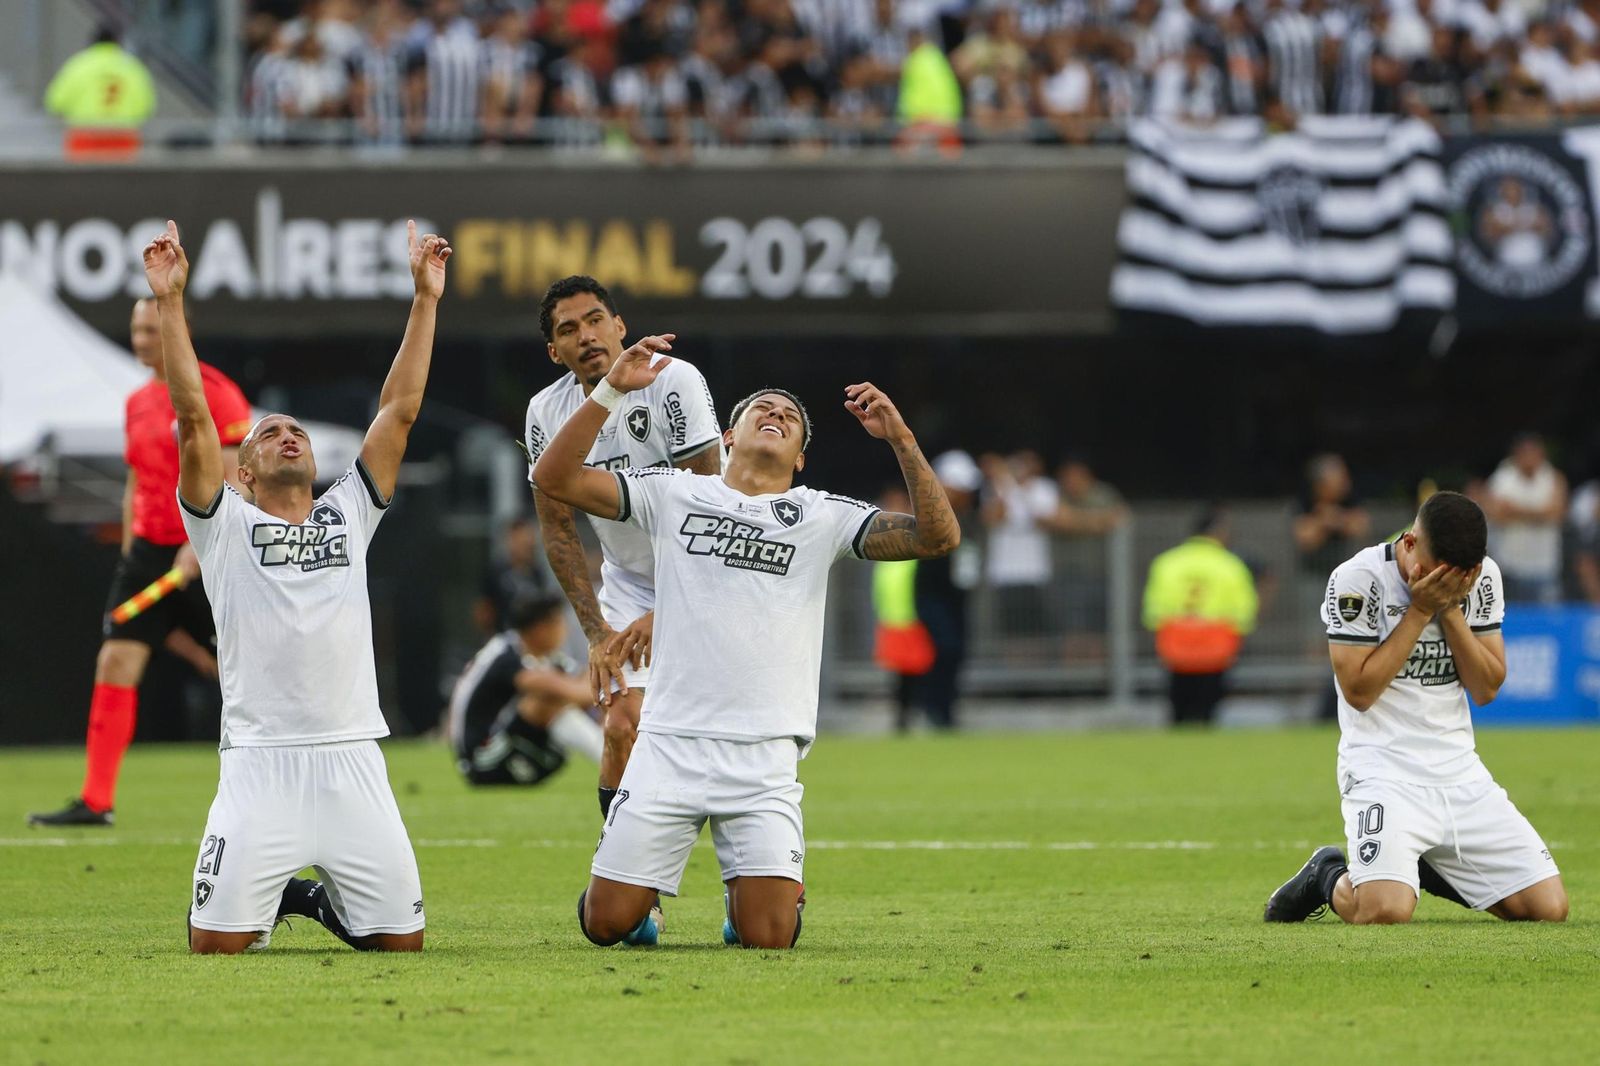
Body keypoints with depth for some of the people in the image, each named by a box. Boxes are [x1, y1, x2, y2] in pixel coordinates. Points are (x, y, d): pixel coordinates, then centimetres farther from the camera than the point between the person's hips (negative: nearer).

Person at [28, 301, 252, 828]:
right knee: (116, 662, -5)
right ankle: (97, 800, -6)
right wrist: (131, 546, 15)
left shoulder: (214, 393, -9)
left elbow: (234, 482, -14)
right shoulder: (138, 403, 13)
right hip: (149, 547, 6)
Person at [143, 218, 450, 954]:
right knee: (217, 944, -10)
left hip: (352, 761, 3)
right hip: (259, 762, -3)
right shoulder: (225, 524, 8)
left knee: (400, 940, 0)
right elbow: (192, 417, -2)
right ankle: (270, 896, 25)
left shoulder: (348, 515, 16)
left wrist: (424, 299, 12)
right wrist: (170, 303, -7)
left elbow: (399, 411, 14)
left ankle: (325, 899, 32)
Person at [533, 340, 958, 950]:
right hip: (670, 744, 0)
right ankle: (645, 897, 32)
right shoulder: (673, 495, 10)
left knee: (768, 937, -11)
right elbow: (554, 478, 3)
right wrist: (612, 391, -7)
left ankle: (747, 887, 24)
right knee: (608, 923, -4)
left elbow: (938, 537, -1)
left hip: (765, 758, 0)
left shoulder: (823, 517, 10)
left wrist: (900, 438, -11)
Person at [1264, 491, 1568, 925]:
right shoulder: (1360, 578, -12)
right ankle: (1329, 877, 7)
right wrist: (1420, 611, -17)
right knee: (1385, 910, -30)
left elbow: (1486, 688, 0)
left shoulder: (1482, 577, 3)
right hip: (1384, 770, -5)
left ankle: (1427, 868, 20)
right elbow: (1359, 690, -15)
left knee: (1549, 906, -5)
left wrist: (1450, 609, -12)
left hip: (1461, 773, 6)